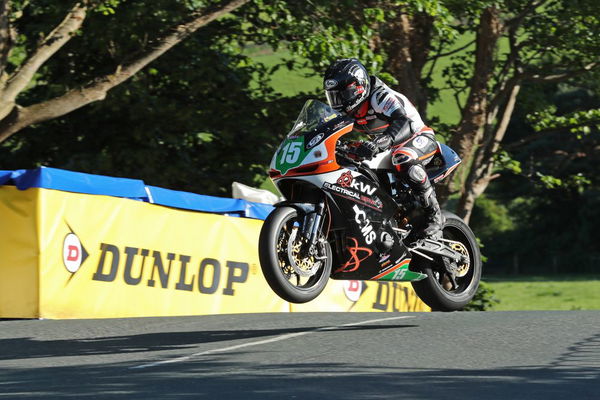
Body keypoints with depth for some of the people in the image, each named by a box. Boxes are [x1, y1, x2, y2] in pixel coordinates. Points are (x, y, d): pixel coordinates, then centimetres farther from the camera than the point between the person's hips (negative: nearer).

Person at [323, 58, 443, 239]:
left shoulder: (379, 96, -28)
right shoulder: (349, 110, 0)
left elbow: (404, 123, -45)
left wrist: (379, 143, -61)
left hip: (419, 137, -10)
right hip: (389, 147, 10)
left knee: (402, 159, -41)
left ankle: (434, 215, -32)